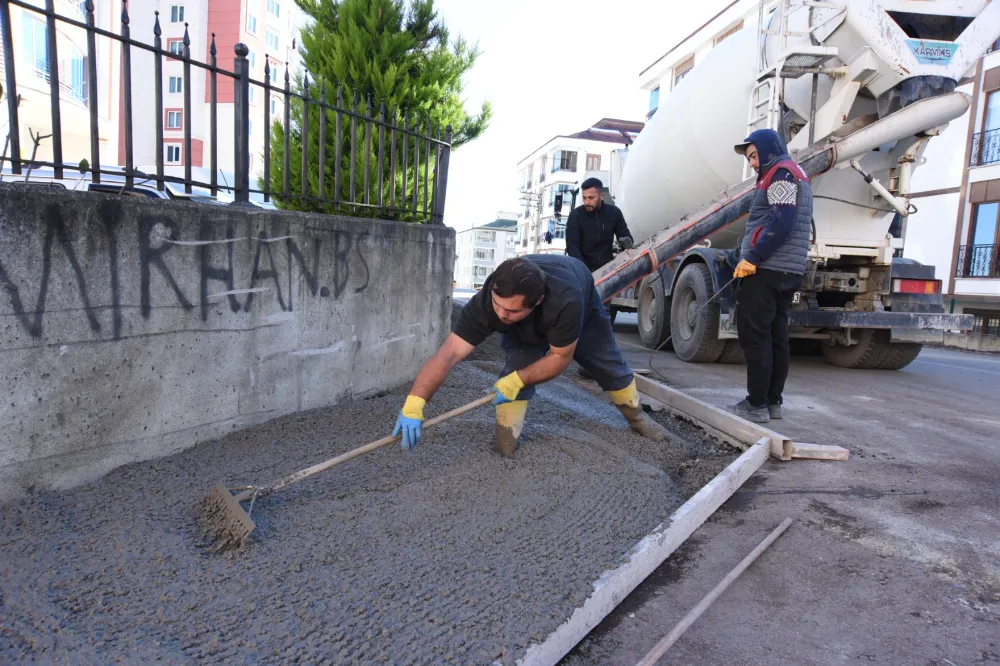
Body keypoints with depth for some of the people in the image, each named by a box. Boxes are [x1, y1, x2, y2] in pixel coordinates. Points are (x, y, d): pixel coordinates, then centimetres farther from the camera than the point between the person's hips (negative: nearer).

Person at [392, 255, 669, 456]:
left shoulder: (566, 301, -52)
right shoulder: (486, 301, -45)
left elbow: (560, 357, -34)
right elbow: (449, 353, -50)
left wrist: (518, 380, -42)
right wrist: (414, 404, -60)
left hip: (582, 312, -1)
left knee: (610, 366, 11)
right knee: (516, 366, -22)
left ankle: (636, 417, 40)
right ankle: (506, 449, -5)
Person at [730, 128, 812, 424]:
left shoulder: (781, 173, -7)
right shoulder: (795, 175, 25)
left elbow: (781, 223, -20)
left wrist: (752, 259, -19)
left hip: (767, 270, -10)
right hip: (787, 271, 10)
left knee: (754, 335, -9)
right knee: (775, 336, 9)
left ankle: (757, 405, -6)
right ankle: (773, 401, 14)